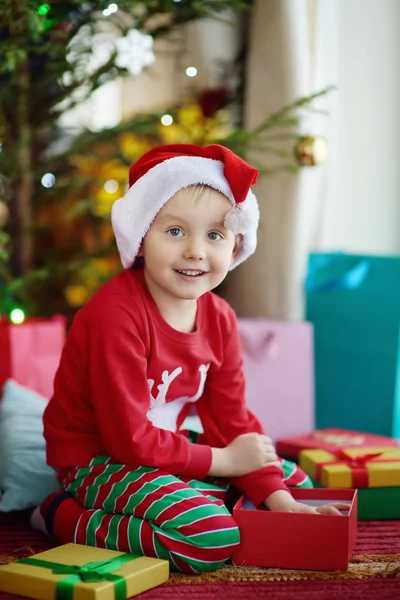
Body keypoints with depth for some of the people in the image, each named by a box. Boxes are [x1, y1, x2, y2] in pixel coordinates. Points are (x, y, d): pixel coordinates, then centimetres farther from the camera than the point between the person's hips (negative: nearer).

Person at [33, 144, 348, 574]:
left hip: (168, 448, 9)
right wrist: (222, 460, -17)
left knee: (296, 483, 11)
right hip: (97, 459, -8)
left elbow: (230, 419, 2)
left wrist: (278, 500, -9)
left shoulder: (219, 318, -1)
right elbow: (129, 438, -26)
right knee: (210, 538, -30)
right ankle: (67, 519, -10)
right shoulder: (116, 315, -25)